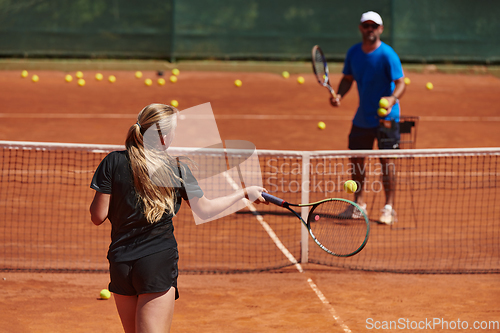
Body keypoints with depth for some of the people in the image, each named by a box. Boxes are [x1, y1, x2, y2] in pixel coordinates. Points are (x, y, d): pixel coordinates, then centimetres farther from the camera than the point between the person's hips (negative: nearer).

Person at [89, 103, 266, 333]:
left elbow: (97, 216, -3)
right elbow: (205, 210, 7)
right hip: (159, 262, -3)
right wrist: (245, 193, 20)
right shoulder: (177, 169, -4)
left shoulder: (113, 163, -3)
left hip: (120, 263, 3)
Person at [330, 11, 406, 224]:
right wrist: (339, 95, -7)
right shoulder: (353, 53, 2)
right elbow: (348, 79, 13)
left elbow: (400, 83, -19)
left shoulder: (387, 55, -15)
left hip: (385, 117, -6)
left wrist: (393, 99, -39)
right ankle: (359, 203, 26)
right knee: (356, 158, 11)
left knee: (386, 159, -8)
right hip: (362, 117, 6)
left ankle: (389, 208, -2)